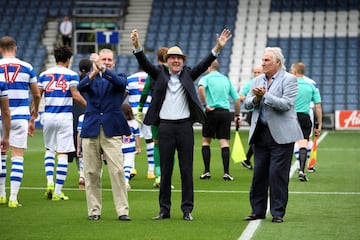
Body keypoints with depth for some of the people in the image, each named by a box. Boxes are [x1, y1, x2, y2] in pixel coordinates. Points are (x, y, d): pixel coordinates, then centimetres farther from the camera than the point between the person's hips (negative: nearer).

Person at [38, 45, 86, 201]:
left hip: (48, 116, 3)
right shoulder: (71, 75, -2)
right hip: (64, 117, -3)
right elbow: (76, 95, -11)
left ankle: (49, 181, 2)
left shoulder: (44, 74, 7)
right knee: (62, 153, 0)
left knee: (49, 149, 20)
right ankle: (58, 191, 0)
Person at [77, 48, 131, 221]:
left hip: (111, 131, -2)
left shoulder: (119, 78, 10)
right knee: (92, 173, 3)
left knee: (117, 171, -8)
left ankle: (122, 210, -4)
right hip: (91, 129, 2)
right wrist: (93, 73, -26)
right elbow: (80, 88, -8)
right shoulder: (90, 78, 13)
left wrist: (103, 70, -28)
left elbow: (120, 82, -14)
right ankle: (94, 210, 11)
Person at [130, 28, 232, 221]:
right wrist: (136, 46, -21)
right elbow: (145, 63, -4)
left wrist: (218, 48, -17)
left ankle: (187, 209, 9)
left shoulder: (188, 75, 9)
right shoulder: (160, 74, 8)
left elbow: (204, 65, -2)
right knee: (165, 170, 6)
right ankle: (164, 209, 12)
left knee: (187, 170, 3)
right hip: (165, 127, 0)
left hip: (185, 126, 0)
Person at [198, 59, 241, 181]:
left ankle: (207, 172, 5)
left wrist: (205, 105, -16)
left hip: (212, 112, -3)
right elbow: (237, 99, 13)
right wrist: (237, 115, 19)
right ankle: (226, 173, -7)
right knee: (224, 142, 1)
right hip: (225, 112, 3)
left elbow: (201, 88, -22)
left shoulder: (206, 78, 3)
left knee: (206, 141, 10)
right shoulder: (226, 80, 16)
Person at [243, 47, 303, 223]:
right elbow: (246, 104, 11)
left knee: (277, 174, -5)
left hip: (281, 134, -6)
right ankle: (257, 210, 16)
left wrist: (265, 95, -19)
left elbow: (286, 104, -15)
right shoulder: (257, 81, 15)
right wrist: (256, 98, -9)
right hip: (260, 133, 6)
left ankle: (278, 212, 3)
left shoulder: (289, 79, -4)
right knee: (259, 173, 7)